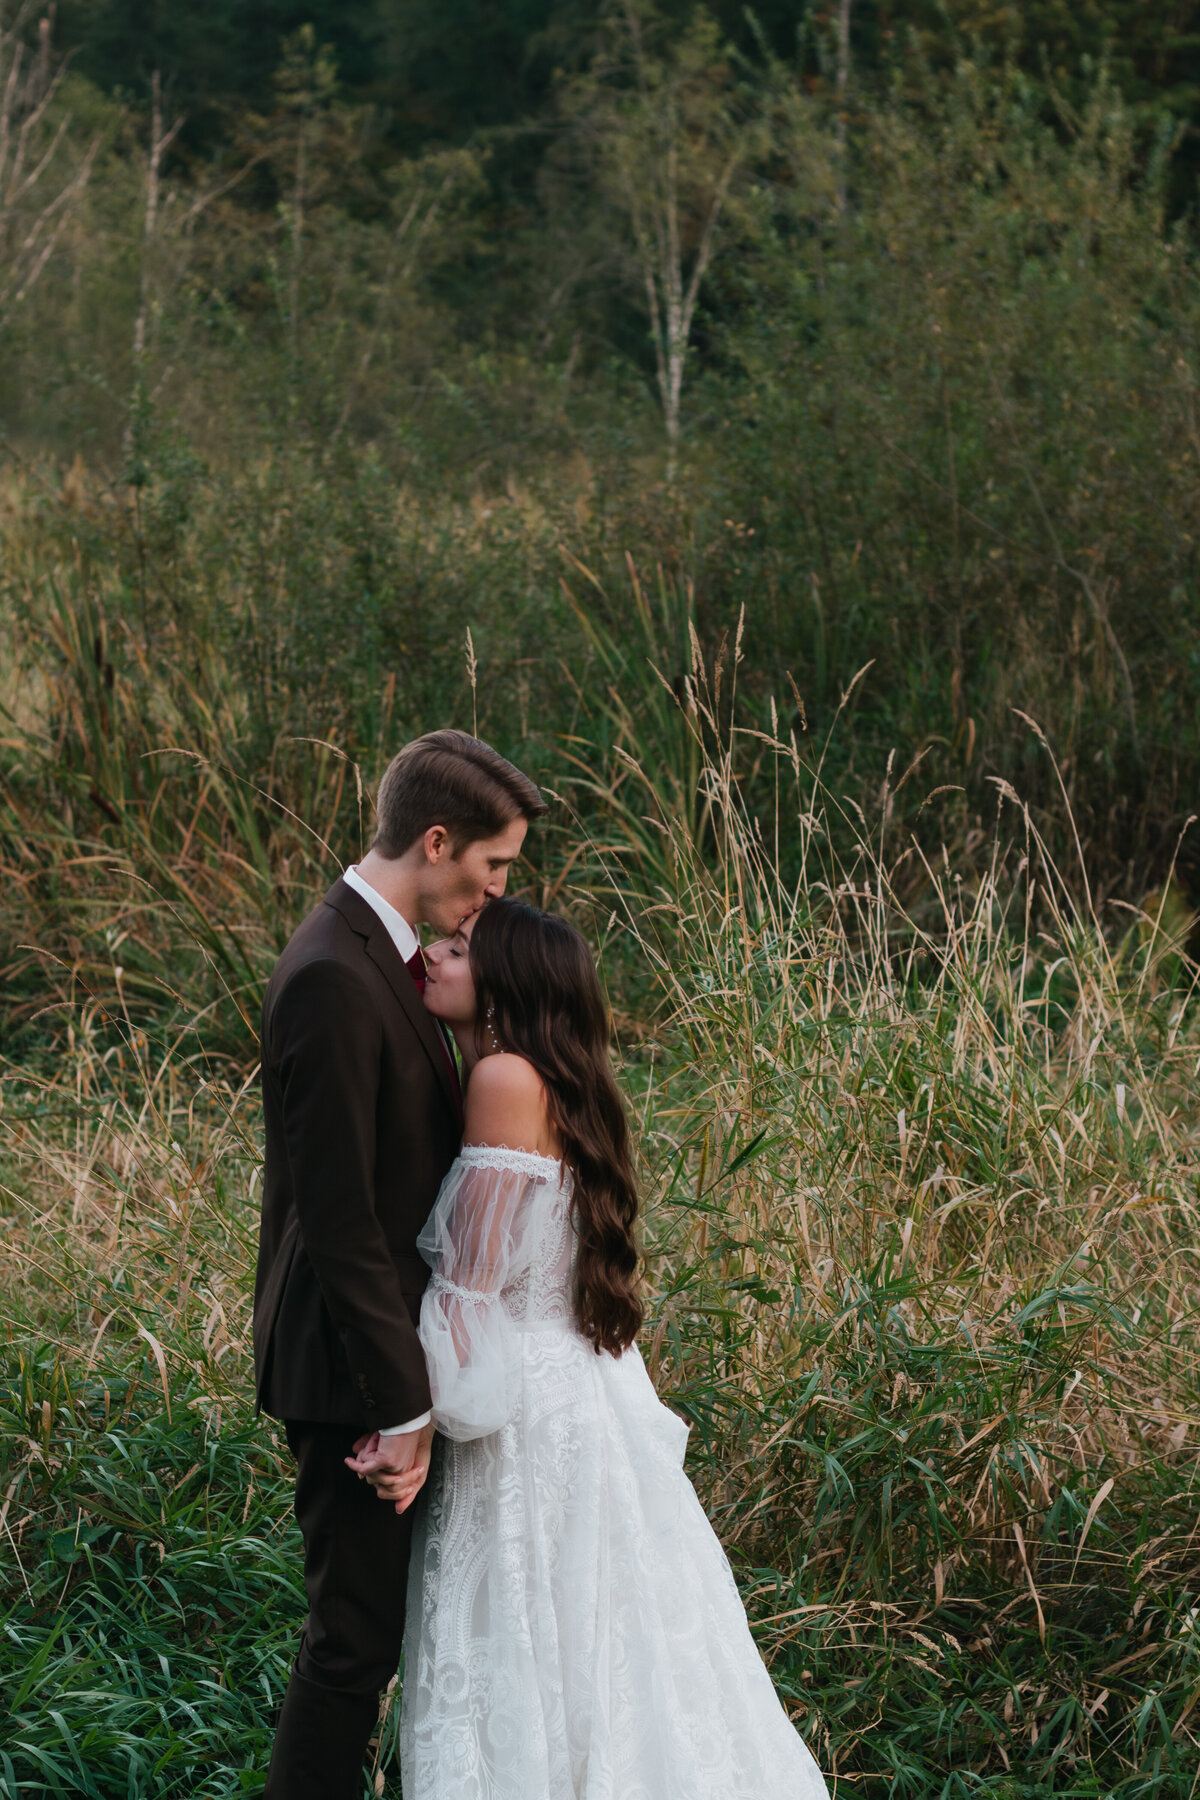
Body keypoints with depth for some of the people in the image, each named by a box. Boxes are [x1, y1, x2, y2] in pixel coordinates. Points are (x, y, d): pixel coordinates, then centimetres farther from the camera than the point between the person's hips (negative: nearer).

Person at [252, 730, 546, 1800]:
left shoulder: (378, 955, 9)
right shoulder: (333, 983, -24)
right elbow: (335, 1218, -25)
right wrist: (402, 1405, -22)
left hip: (390, 1345, 10)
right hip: (350, 1364, -10)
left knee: (378, 1618, 19)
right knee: (357, 1632, -2)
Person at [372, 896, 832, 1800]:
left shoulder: (506, 1079, -16)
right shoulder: (557, 1083, 11)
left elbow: (470, 1289, -19)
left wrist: (418, 1420, -17)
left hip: (530, 1417, -9)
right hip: (573, 1396, 9)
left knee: (540, 1677, 1)